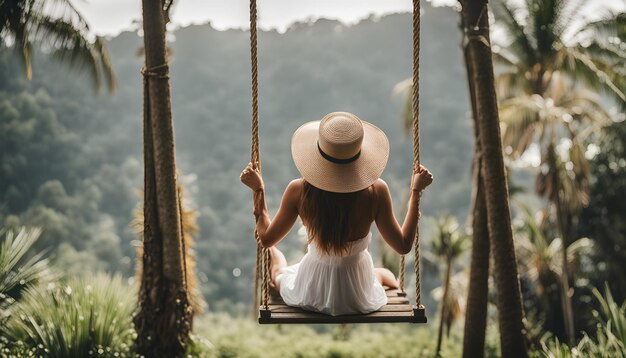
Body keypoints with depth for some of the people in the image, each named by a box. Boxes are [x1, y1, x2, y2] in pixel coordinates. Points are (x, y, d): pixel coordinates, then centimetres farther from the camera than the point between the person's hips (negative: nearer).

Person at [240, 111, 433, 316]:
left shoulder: (298, 191, -25)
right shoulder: (376, 191, -27)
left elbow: (266, 239, -9)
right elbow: (404, 246, -14)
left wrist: (257, 189, -1)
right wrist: (416, 191, -8)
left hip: (310, 295, 0)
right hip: (358, 296, 1)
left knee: (277, 272, 37)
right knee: (385, 274, 40)